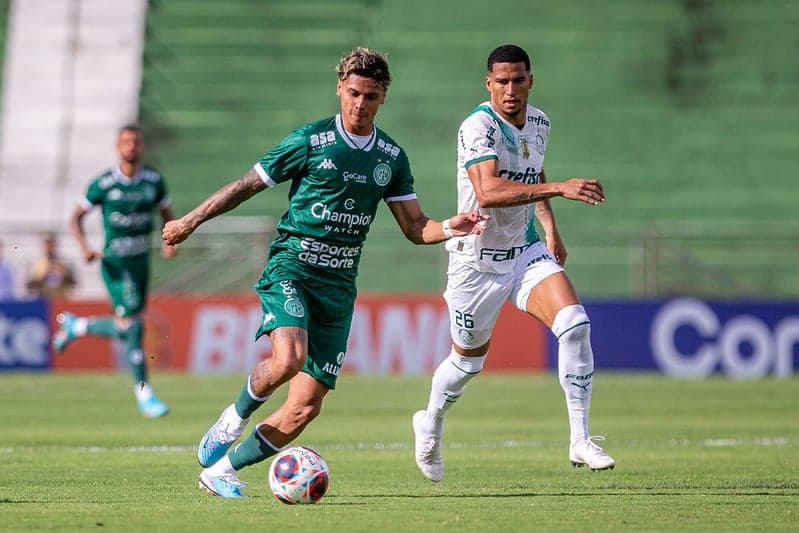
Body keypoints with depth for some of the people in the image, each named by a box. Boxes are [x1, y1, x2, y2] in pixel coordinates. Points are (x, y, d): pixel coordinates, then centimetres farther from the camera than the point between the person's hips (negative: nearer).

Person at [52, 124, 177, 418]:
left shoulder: (154, 181, 2)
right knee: (131, 325, -14)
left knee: (125, 328, 10)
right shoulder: (103, 184, -8)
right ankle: (143, 392, -3)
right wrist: (85, 247, -18)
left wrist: (171, 242, -7)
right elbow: (75, 219, -1)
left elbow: (167, 216, 13)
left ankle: (76, 326, 37)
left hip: (141, 261, 5)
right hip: (115, 262, -5)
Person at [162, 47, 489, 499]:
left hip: (339, 286, 4)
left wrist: (449, 228, -10)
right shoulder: (310, 141, -4)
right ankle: (236, 417, -2)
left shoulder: (392, 156, 9)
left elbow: (415, 227, 11)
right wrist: (190, 222, 5)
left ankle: (221, 470, 13)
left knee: (306, 407, -3)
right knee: (288, 359, -33)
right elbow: (247, 185, 4)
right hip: (291, 268, -4)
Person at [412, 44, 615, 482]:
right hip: (477, 260, -5)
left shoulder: (539, 123, 2)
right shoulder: (479, 127, -22)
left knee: (575, 323, -18)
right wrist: (559, 189, -45)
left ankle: (580, 440, -14)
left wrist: (550, 227, 17)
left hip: (525, 252, 5)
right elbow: (488, 192, -39)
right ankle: (431, 425, 43)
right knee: (469, 360, 11)